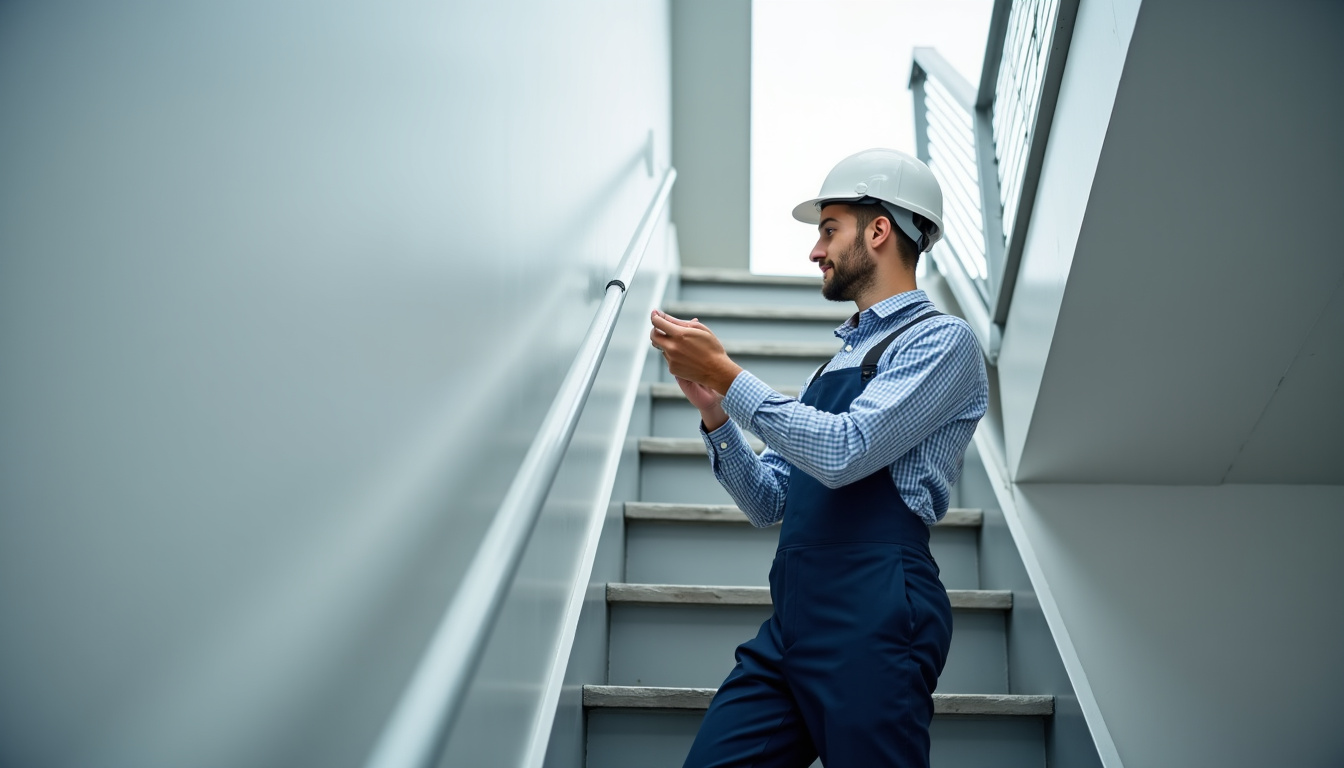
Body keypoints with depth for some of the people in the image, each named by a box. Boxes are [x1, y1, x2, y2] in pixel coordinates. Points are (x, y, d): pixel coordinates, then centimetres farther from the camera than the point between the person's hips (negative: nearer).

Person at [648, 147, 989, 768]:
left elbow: (845, 452, -18)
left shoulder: (941, 339, -2)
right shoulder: (843, 356, 21)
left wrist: (726, 373, -11)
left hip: (871, 624, -7)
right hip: (792, 622, 7)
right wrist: (713, 411, 5)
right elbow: (767, 501, 19)